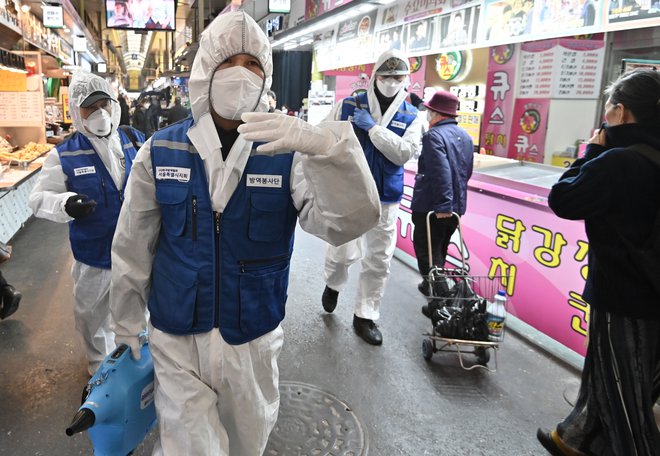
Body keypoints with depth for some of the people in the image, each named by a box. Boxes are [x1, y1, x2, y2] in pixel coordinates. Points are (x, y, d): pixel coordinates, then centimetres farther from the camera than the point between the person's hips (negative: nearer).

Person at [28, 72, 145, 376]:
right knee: (92, 317, 17)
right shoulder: (64, 155, -9)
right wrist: (65, 205, -27)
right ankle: (100, 369, 43)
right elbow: (39, 198, -7)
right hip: (94, 256, -1)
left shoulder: (135, 141, -2)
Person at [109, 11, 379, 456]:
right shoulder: (161, 151, -7)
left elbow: (346, 222, -25)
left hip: (254, 338, 1)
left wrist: (325, 145, -41)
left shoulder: (287, 152, -10)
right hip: (177, 339, 0)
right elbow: (133, 249, 2)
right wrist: (127, 325, 10)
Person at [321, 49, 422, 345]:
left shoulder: (410, 116, 2)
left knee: (379, 260, 8)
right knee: (343, 252, -3)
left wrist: (373, 127, -17)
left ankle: (365, 317, 25)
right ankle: (333, 285, 34)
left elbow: (404, 152, -13)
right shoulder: (348, 106, -1)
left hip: (385, 199, 2)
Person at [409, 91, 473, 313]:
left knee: (427, 254, 0)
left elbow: (441, 173, -27)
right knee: (439, 251, 24)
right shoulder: (465, 136, 11)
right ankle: (430, 285, 42)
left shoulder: (434, 136, -16)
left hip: (432, 207, -8)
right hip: (456, 207, 9)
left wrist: (442, 205, -28)